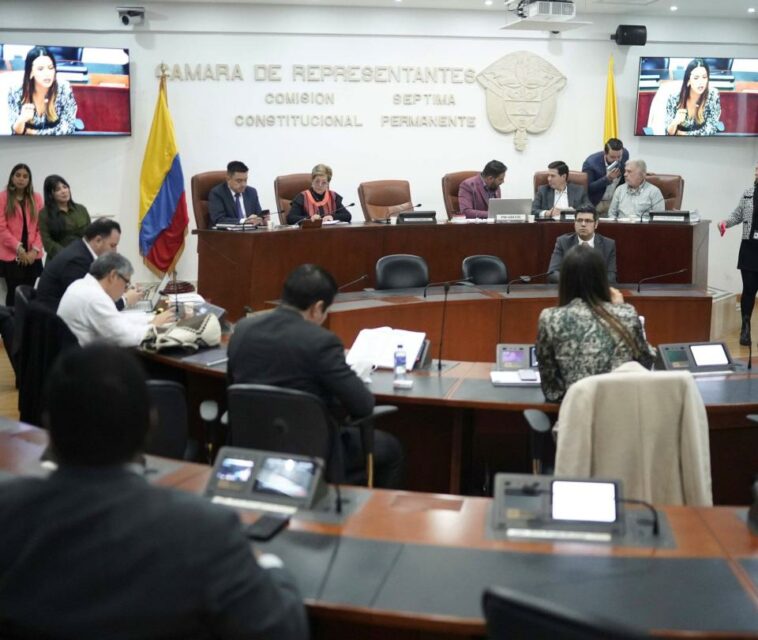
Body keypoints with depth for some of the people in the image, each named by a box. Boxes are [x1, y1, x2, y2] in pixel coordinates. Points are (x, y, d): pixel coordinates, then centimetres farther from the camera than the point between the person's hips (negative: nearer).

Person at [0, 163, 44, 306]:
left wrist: (35, 249, -6)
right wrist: (18, 248, -12)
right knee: (15, 294, 0)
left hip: (33, 256, 3)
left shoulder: (36, 198, 10)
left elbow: (41, 227, 7)